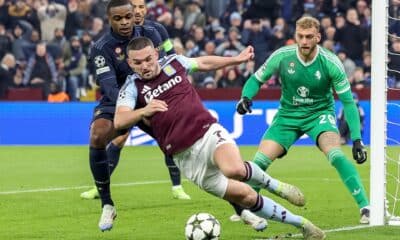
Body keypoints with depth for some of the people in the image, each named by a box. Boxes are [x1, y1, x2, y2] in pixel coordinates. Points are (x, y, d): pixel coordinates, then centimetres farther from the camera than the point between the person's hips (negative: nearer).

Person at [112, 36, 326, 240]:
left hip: (208, 132, 0)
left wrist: (237, 59, 31)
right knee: (244, 196, -2)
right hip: (185, 156, 0)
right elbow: (119, 121, -19)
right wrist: (143, 111, -37)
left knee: (234, 169, -34)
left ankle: (271, 184, -2)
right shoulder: (132, 88, -3)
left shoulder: (174, 62, 6)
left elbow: (204, 63, 27)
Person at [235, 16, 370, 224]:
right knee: (260, 161, -10)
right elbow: (256, 79, 0)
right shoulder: (282, 57, -15)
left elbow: (348, 101, -13)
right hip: (288, 115, 2)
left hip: (319, 113, -2)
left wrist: (356, 139, -19)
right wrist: (246, 97, -22)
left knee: (335, 154, -29)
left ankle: (365, 207, -24)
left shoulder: (331, 63, -19)